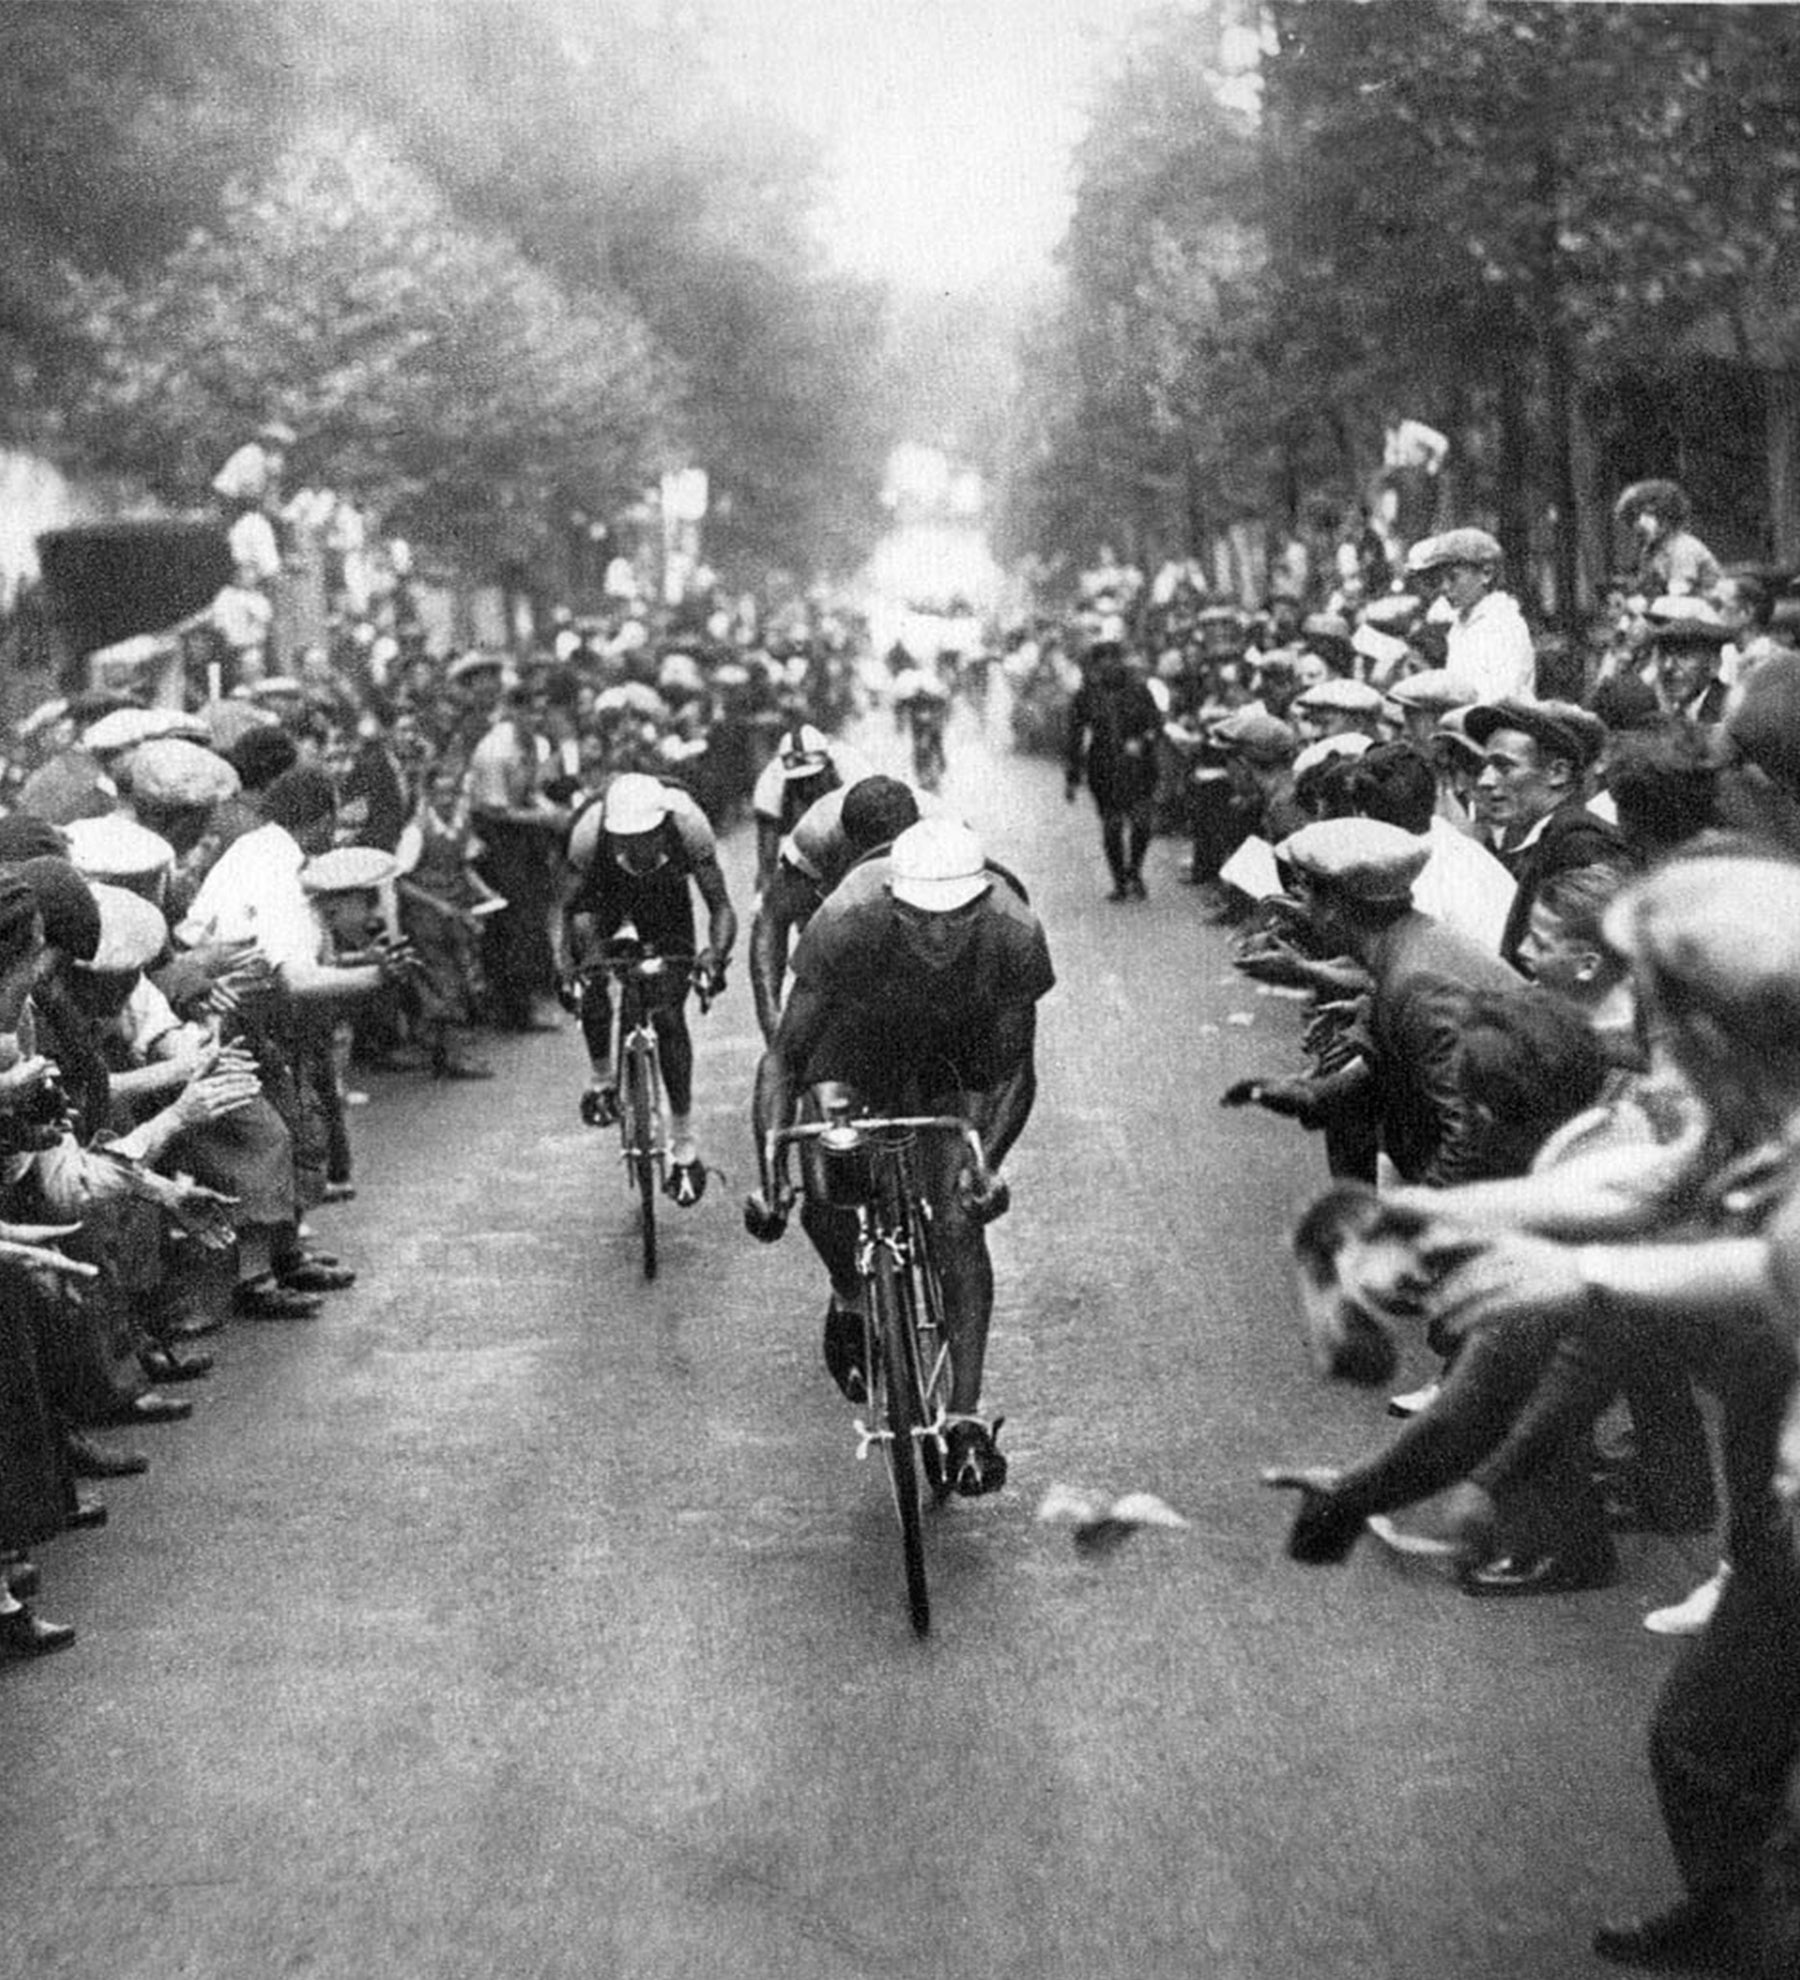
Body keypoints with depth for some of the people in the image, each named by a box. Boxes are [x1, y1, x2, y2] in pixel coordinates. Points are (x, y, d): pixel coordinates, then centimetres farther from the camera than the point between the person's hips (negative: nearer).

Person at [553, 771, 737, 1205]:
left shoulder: (687, 822, -37)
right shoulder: (590, 828, -37)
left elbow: (720, 905, -31)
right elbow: (562, 909, -30)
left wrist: (715, 955, -51)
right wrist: (563, 967, -48)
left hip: (665, 896, 0)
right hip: (602, 892, 0)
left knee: (670, 1015, -6)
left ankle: (684, 1149, 6)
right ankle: (601, 1079, -8)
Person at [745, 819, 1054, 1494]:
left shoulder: (1015, 936, -33)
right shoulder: (848, 925, -37)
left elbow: (1014, 1070, -20)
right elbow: (782, 1059, -30)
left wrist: (986, 1162, -36)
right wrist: (770, 1174, -41)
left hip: (959, 1047, 0)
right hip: (860, 1030, 0)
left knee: (959, 1217, -16)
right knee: (827, 1203, -17)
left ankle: (968, 1418, -10)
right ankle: (853, 1305, 18)